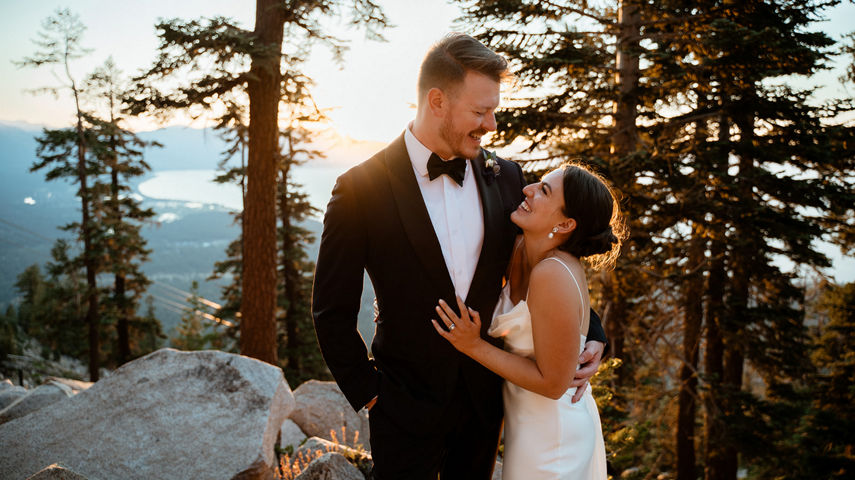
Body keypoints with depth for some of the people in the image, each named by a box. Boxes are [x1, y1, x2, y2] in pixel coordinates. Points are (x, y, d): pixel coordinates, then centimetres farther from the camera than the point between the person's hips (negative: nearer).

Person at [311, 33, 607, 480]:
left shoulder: (504, 177, -3)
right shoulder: (362, 188, -15)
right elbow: (332, 312, -9)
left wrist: (589, 333, -3)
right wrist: (369, 393, -8)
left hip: (485, 399, 4)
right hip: (406, 405, -4)